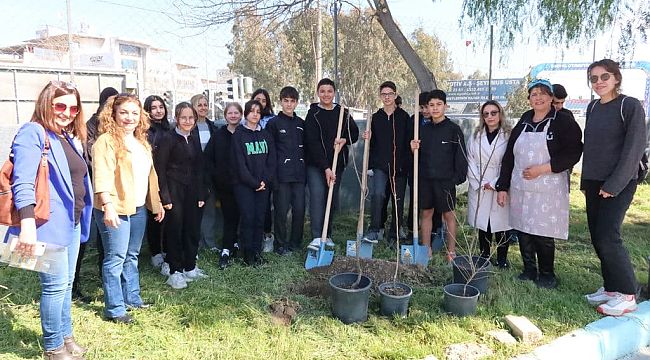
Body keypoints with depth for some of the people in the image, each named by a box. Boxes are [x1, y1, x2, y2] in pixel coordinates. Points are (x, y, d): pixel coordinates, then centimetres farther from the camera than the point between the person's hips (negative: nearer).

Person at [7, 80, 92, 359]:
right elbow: (23, 183, -21)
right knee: (56, 284, -1)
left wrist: (81, 219, 21)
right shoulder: (33, 133, -11)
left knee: (66, 282, 17)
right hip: (48, 224, -8)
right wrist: (27, 225, -30)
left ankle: (65, 336, 31)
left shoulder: (66, 137, 14)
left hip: (71, 223, 8)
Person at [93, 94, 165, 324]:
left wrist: (156, 203, 21)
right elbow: (102, 176, -19)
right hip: (115, 209, -8)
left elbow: (149, 174, 22)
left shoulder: (141, 142, 16)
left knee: (132, 256, 16)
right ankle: (114, 309, 7)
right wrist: (108, 206, -28)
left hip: (138, 208, 8)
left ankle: (132, 298, 28)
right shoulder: (106, 141, -10)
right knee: (116, 258, -2)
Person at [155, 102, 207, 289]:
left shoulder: (194, 140, 12)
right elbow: (159, 168, -11)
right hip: (174, 192, -6)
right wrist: (165, 197, -14)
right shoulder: (168, 138, -8)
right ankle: (174, 272, 12)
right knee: (175, 231, 1)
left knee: (193, 229, 9)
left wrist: (201, 195, 9)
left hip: (191, 192, 6)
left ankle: (190, 268, 23)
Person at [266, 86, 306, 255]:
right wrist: (272, 176, -10)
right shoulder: (273, 123, -1)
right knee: (281, 211, 1)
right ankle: (280, 245, 16)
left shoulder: (301, 123, 13)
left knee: (300, 209, 5)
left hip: (299, 174, 4)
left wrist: (305, 170, 12)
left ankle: (295, 243, 21)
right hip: (281, 175, -4)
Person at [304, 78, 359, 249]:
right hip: (315, 164, -4)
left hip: (337, 163, 4)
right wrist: (325, 168, -18)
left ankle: (326, 235, 20)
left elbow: (355, 134, 13)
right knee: (317, 196, -16)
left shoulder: (343, 113, 10)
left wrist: (344, 140, -11)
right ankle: (317, 237, -18)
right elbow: (313, 143, -11)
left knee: (332, 199, 8)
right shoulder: (313, 114, -4)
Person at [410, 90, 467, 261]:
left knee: (449, 214, 5)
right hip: (425, 178, 4)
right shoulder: (423, 128, 8)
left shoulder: (453, 129, -4)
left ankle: (451, 251, 17)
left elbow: (461, 156, -4)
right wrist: (413, 149, -6)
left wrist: (459, 177, -10)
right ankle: (426, 250, 22)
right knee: (426, 213, 11)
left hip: (445, 179, -4)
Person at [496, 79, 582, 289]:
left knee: (544, 235, 0)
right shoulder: (522, 124, 12)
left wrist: (543, 168, -17)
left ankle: (547, 275, 20)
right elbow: (508, 157, 11)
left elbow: (572, 153, -10)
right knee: (523, 231, 8)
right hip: (520, 189, 5)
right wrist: (503, 187, 8)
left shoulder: (563, 122, -3)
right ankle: (529, 271, 25)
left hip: (548, 190, -5)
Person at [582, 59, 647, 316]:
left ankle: (627, 296, 3)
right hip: (594, 183, 7)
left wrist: (614, 185, -17)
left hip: (618, 183, -6)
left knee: (607, 237, -10)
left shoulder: (630, 106, -8)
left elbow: (634, 148, -13)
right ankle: (611, 288, 18)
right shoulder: (593, 108, 11)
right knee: (598, 237, 7)